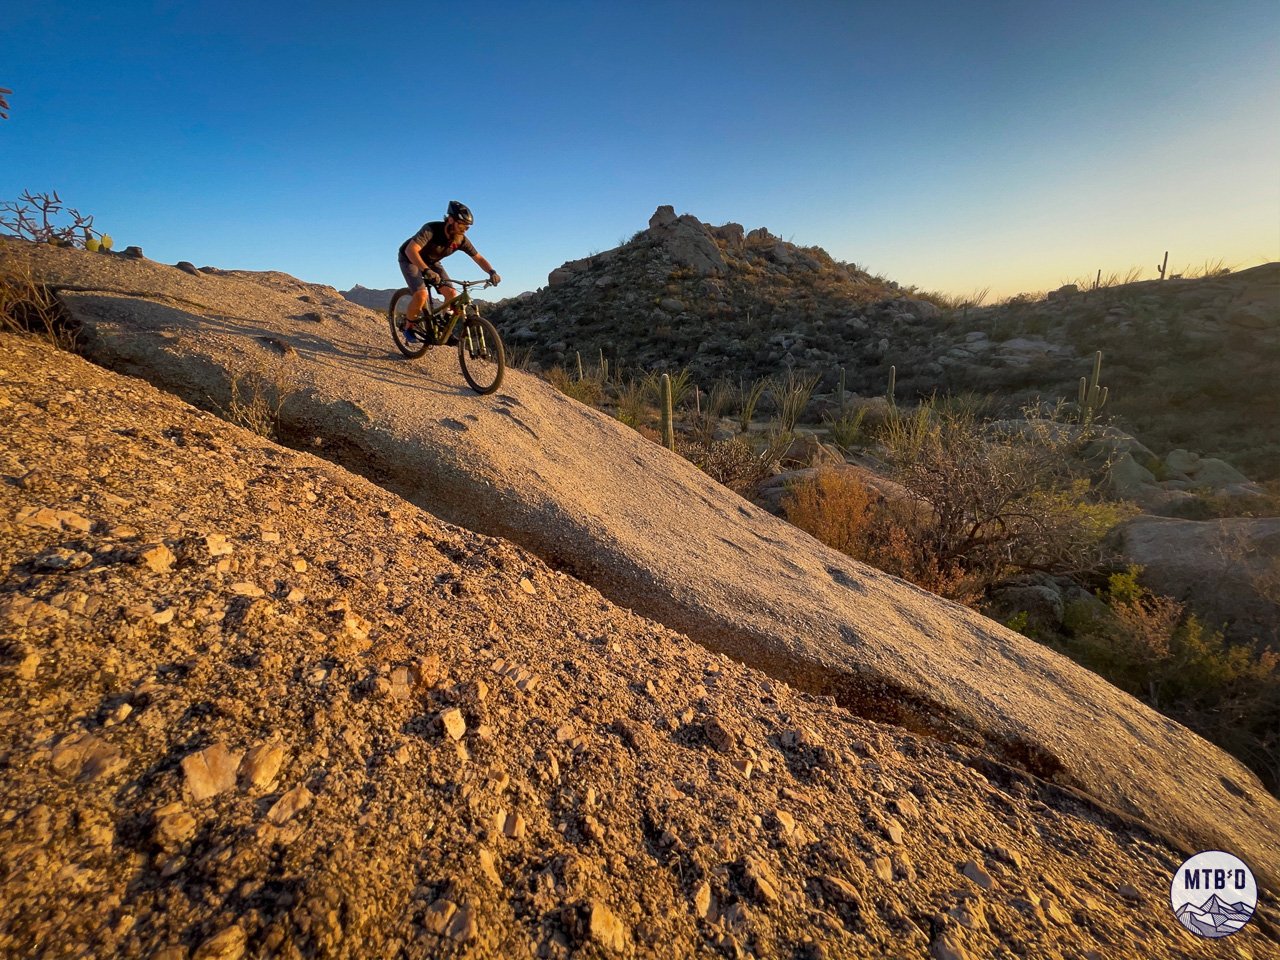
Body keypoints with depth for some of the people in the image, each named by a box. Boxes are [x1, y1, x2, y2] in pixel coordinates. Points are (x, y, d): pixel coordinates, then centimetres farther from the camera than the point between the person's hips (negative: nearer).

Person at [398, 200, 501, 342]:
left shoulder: (461, 240, -19)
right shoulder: (431, 229, -35)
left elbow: (478, 258, -10)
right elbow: (411, 250, -46)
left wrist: (492, 272, -30)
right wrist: (426, 271, -61)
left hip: (432, 262, 5)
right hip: (411, 259, -5)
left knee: (452, 294, -13)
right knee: (421, 295, -26)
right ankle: (408, 326, -1)